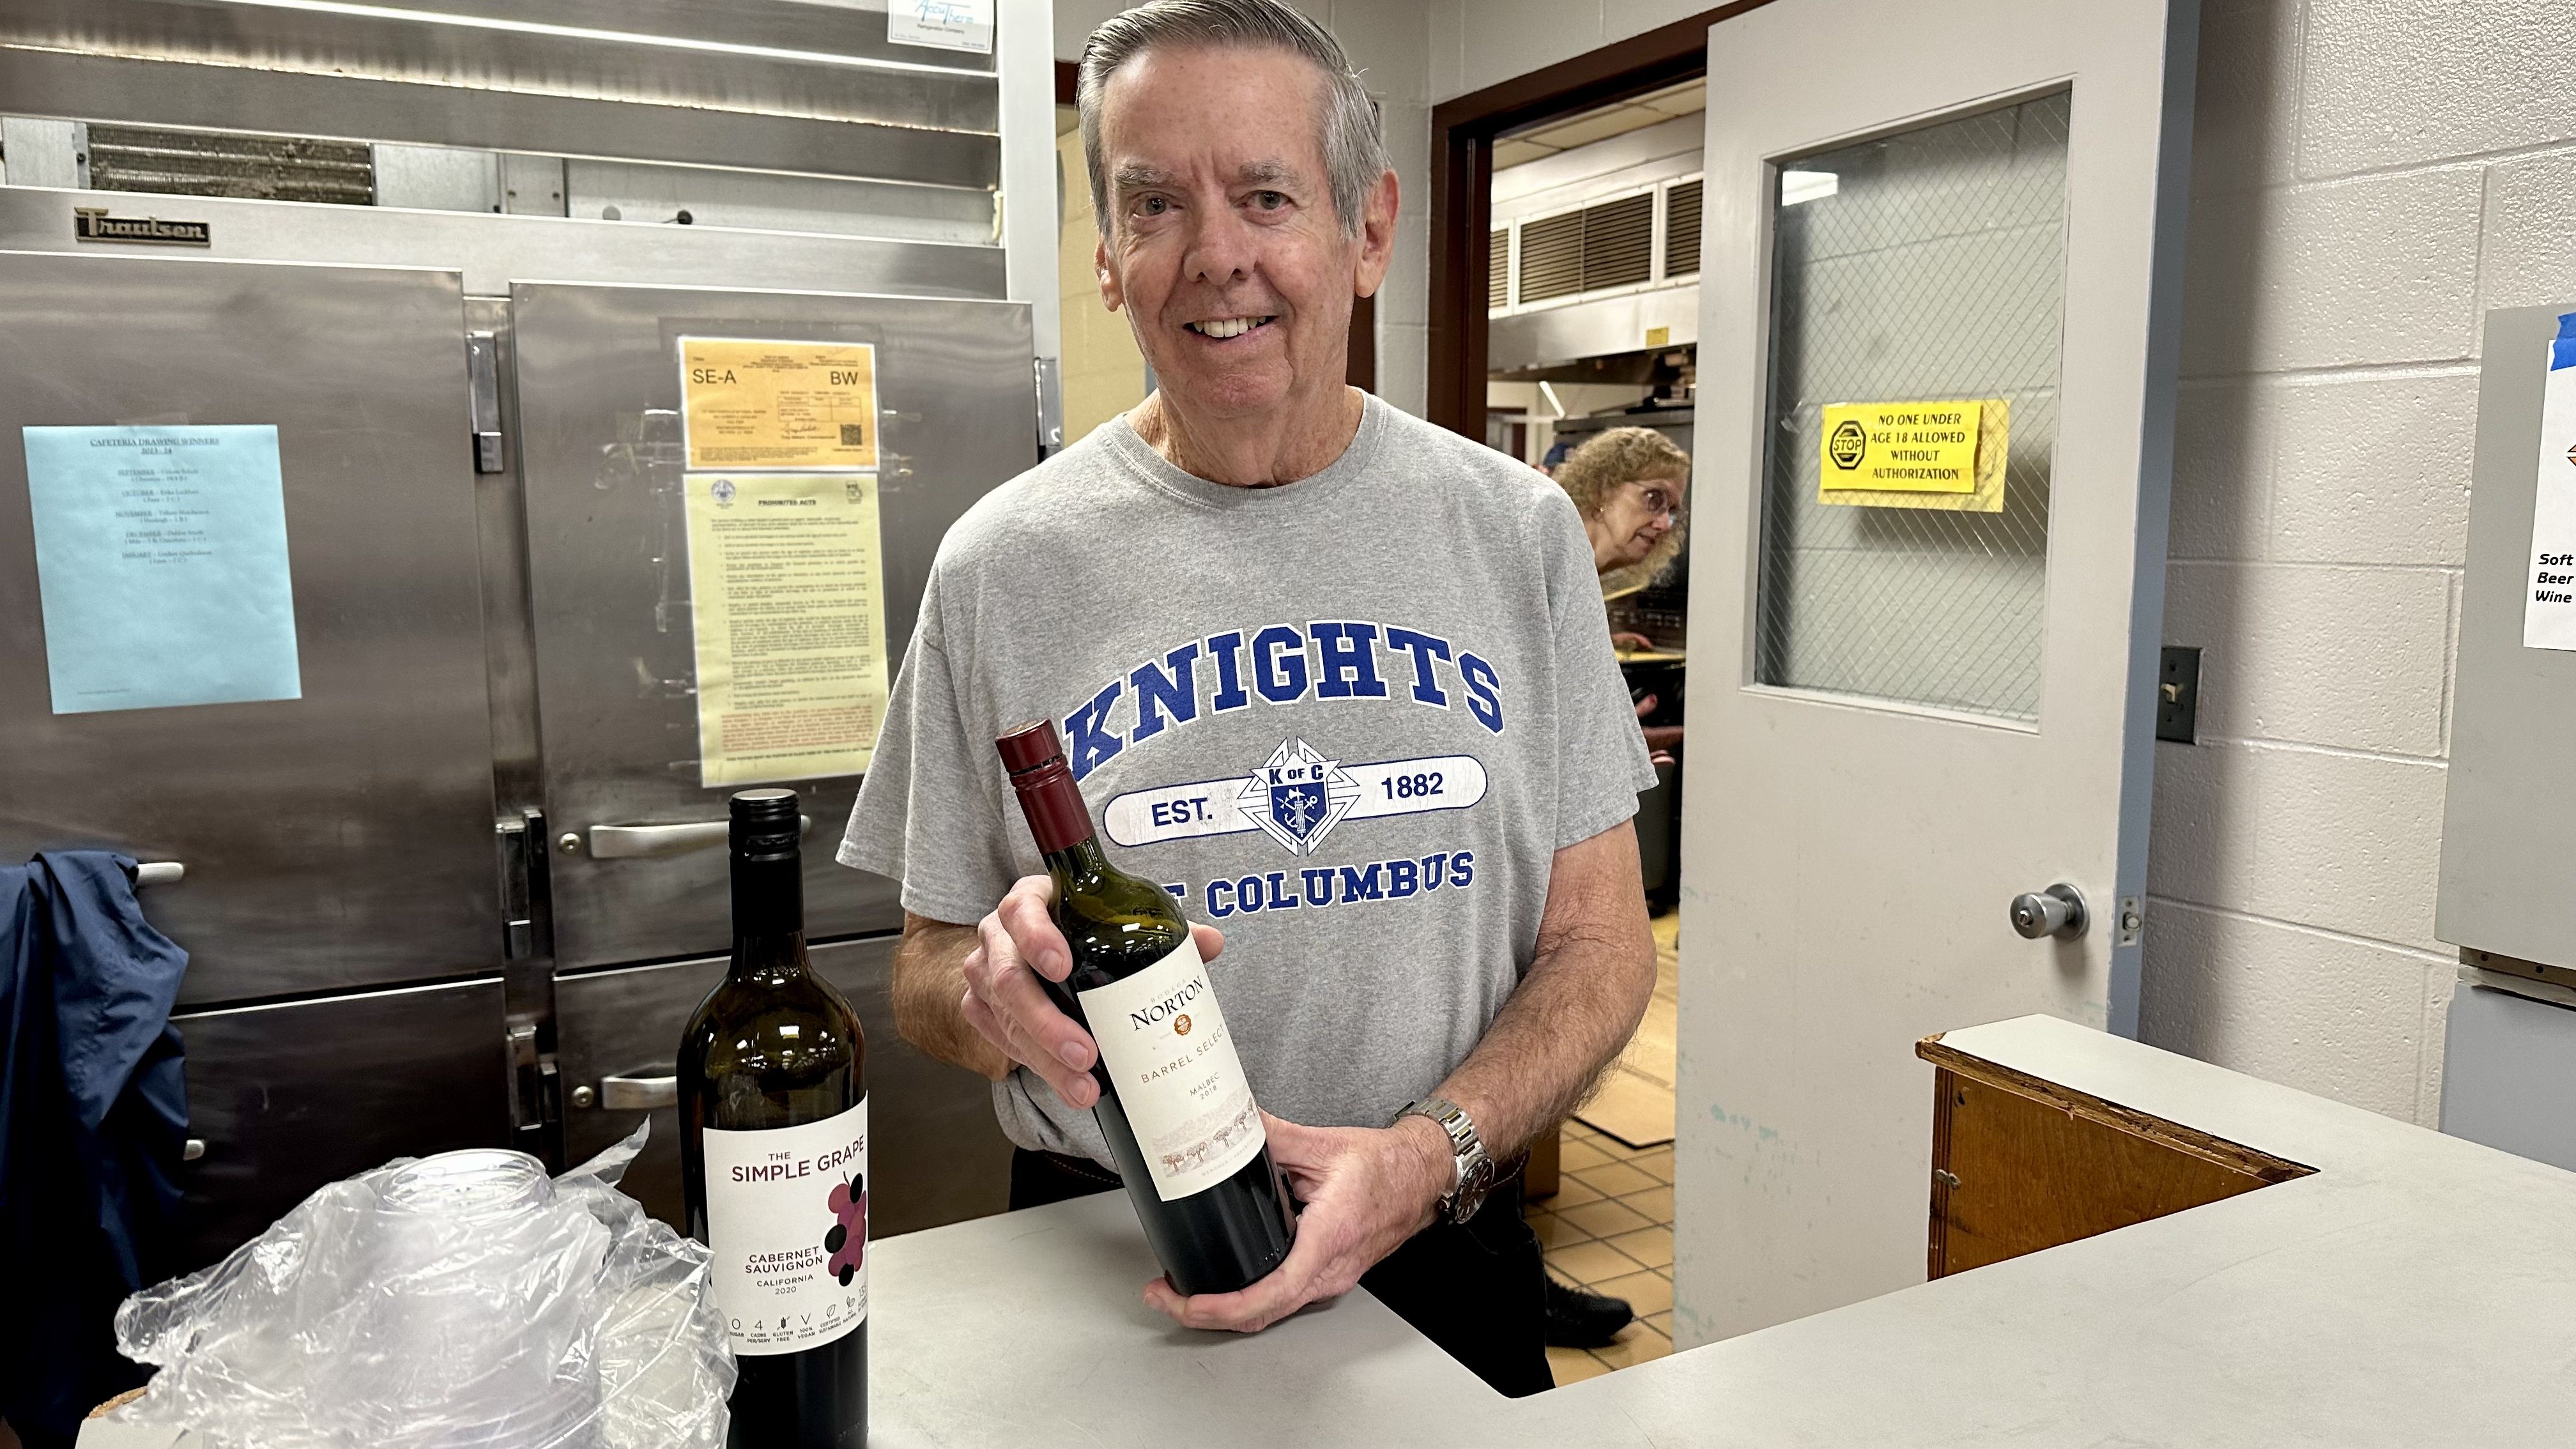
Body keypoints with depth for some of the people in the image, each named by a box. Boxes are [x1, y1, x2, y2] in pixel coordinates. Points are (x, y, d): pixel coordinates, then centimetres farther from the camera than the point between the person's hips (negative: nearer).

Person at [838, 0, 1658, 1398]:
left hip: (1443, 1243, 2)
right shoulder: (1003, 565, -7)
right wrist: (997, 989, -22)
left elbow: (1598, 941, -1)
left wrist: (1437, 1150, -18)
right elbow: (925, 979, 1)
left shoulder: (1517, 532, -3)